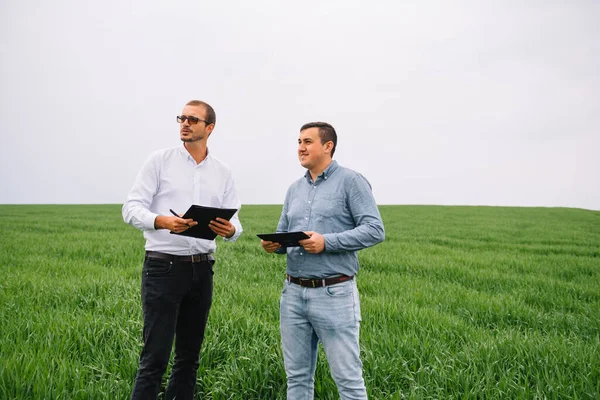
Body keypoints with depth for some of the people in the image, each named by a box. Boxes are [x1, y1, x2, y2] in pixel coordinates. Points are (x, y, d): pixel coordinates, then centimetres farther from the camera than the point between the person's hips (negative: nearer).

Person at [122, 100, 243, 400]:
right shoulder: (160, 160, 1)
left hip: (202, 269, 4)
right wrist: (162, 221, -25)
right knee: (155, 356, -5)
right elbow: (131, 208, -6)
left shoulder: (223, 173, 10)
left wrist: (229, 230, -18)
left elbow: (234, 224, 6)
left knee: (189, 355, 12)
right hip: (163, 266, -4)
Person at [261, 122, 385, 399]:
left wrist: (327, 242, -20)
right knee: (297, 376, 13)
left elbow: (375, 230, -12)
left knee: (348, 377, 0)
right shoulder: (295, 189, 15)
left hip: (334, 293, -6)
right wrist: (273, 244, -5)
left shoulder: (351, 181, -4)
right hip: (293, 293, 6)